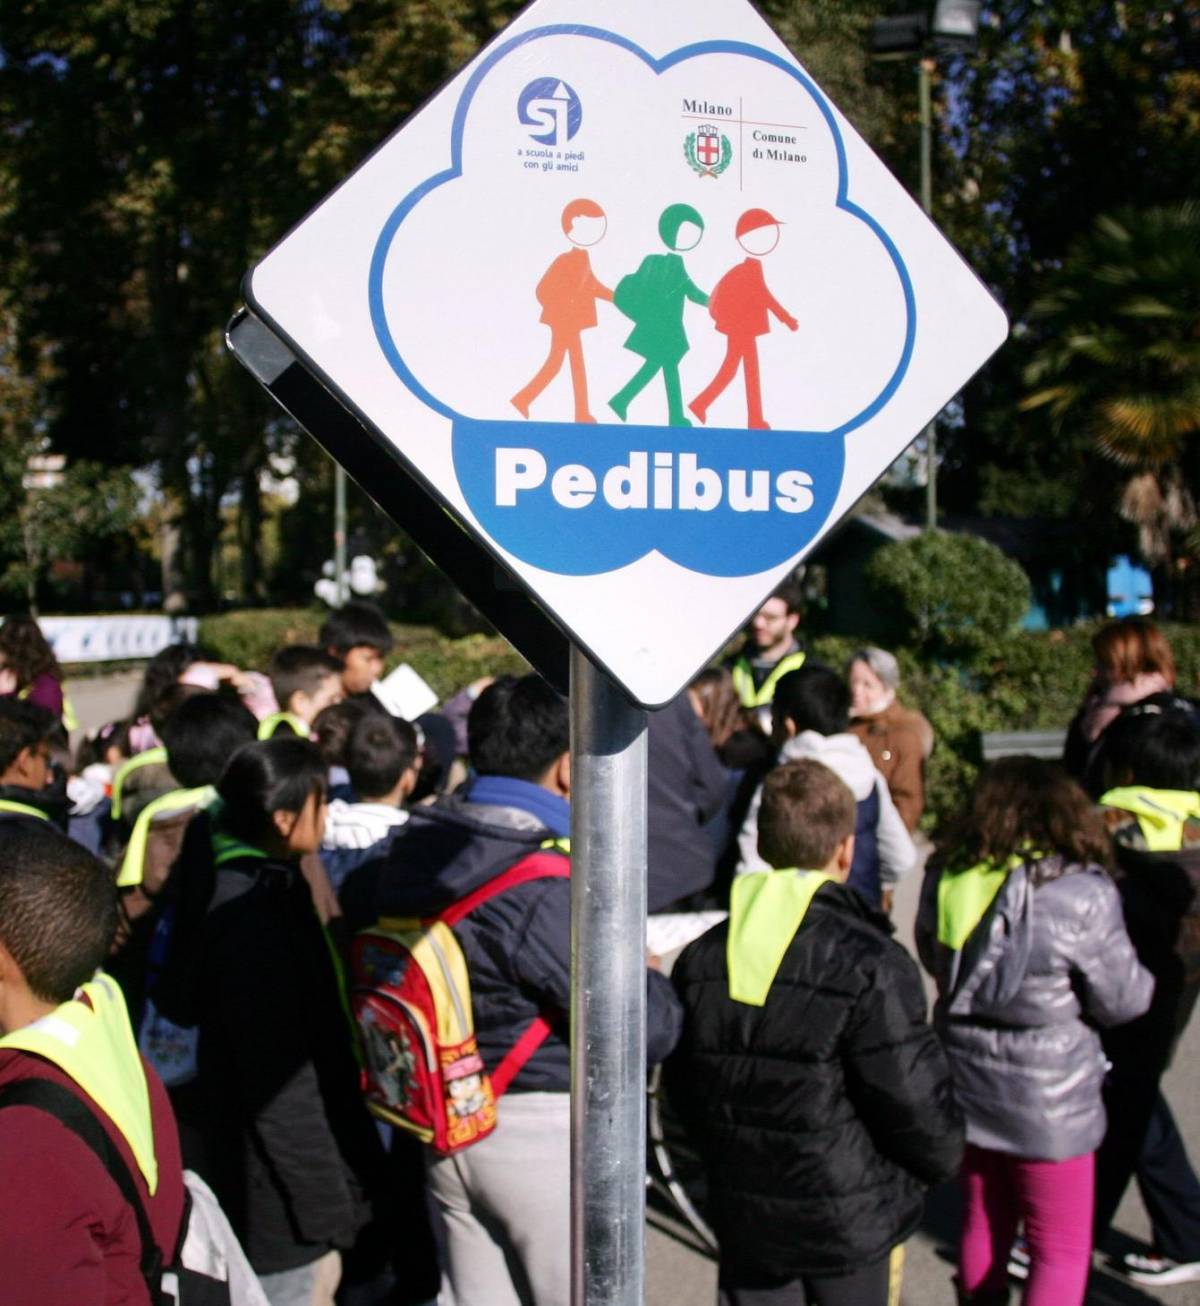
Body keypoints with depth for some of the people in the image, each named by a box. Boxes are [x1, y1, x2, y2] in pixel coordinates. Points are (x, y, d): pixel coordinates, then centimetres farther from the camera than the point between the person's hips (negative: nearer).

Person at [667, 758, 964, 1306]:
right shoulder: (872, 968, -21)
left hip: (744, 1215, 4)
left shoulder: (700, 959, -3)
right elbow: (915, 1101, -16)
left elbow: (684, 1089, 7)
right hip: (852, 1220, -4)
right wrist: (943, 1158, 5)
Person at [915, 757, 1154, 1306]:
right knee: (1061, 1250, 10)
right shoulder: (1080, 893, -22)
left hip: (966, 1083, 5)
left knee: (984, 1223, 23)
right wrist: (1142, 979, 9)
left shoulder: (946, 878, -6)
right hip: (1048, 1097, -5)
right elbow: (1120, 1000, -12)